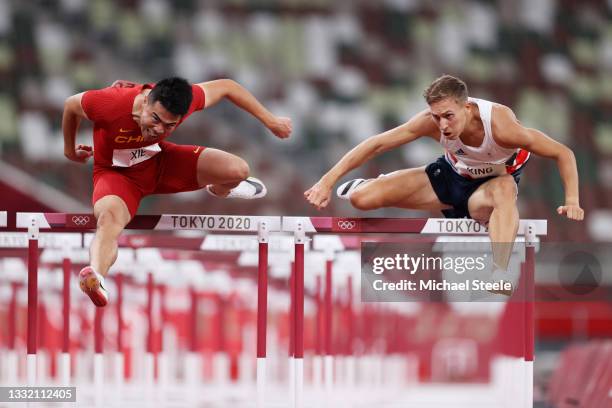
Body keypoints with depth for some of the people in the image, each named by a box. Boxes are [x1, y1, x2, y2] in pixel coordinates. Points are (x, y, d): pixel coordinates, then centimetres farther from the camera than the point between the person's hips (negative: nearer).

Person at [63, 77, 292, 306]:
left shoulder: (183, 100, -29)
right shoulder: (110, 103, -38)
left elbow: (225, 87, -9)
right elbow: (71, 105, -15)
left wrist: (270, 121, -3)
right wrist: (69, 150, 3)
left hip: (159, 160, 4)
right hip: (116, 173, -4)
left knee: (238, 170, -7)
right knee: (109, 217, -39)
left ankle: (219, 190, 33)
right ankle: (96, 279, -68)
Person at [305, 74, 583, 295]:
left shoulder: (501, 126, -36)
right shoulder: (431, 122, -28)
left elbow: (563, 154, -28)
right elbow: (376, 144, -21)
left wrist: (572, 201, -40)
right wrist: (328, 181, -25)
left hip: (490, 186, -3)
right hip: (451, 175, 3)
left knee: (504, 189, -43)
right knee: (362, 199, -11)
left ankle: (499, 275, -57)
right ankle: (371, 185, 28)